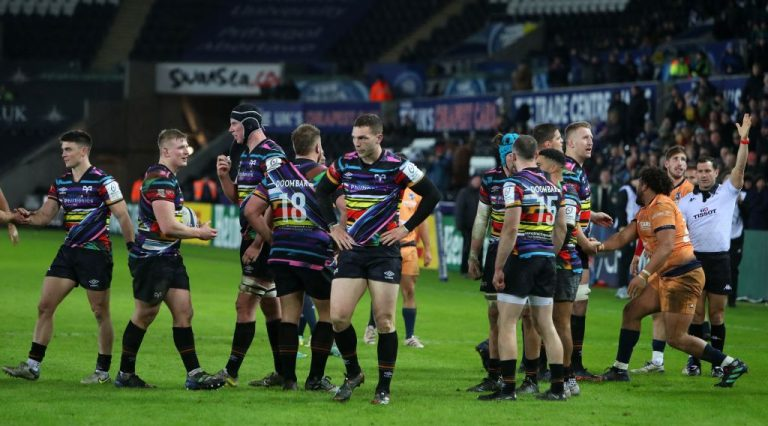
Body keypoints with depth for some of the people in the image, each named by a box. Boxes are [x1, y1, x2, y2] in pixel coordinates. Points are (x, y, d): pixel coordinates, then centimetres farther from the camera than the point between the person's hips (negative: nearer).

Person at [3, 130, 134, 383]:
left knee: (100, 313, 1)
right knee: (44, 306, 1)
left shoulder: (103, 181, -10)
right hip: (68, 251, 7)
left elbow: (123, 217, -9)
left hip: (95, 253, -7)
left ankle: (103, 371, 10)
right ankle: (32, 366, 5)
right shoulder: (60, 182, 10)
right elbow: (45, 215, 11)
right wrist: (27, 217, -10)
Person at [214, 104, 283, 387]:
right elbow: (237, 198, 22)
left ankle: (231, 372, -6)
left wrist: (257, 244, -20)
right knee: (270, 305, 12)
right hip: (251, 240, 10)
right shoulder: (245, 154, 14)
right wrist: (224, 176, 3)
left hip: (265, 241, -10)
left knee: (244, 305, -9)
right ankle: (282, 372, 17)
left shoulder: (271, 156, -15)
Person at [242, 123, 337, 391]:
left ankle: (288, 378, 4)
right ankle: (315, 377, 5)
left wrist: (272, 238, 11)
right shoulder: (323, 174, -4)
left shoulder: (276, 174, 8)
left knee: (289, 315, 8)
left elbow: (251, 210, 5)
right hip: (315, 255, -4)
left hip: (282, 254, 4)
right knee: (329, 312, 8)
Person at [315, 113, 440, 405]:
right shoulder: (344, 164, 3)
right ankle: (353, 373, 17)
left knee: (385, 322, -3)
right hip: (351, 250, 3)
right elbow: (322, 191, 20)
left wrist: (406, 228, -5)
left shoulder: (397, 167, -8)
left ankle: (384, 388, 8)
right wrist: (333, 226, 9)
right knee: (338, 317, -6)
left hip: (385, 252, -3)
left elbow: (432, 195, -3)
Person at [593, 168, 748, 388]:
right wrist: (601, 245, -8)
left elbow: (666, 246, -26)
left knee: (676, 338, -11)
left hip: (684, 276, -10)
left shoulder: (662, 206, -15)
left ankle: (731, 365, -5)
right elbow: (623, 237, 11)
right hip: (666, 277, 10)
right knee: (631, 312, 11)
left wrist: (644, 275, -33)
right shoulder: (645, 211, 17)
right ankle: (620, 369, 16)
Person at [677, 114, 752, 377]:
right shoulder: (686, 200, 9)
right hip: (694, 259, 1)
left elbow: (739, 168, -8)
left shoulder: (727, 192, 5)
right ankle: (694, 362, 7)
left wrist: (744, 140, -17)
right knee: (696, 313, 0)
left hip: (719, 260, -1)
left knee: (717, 314, 2)